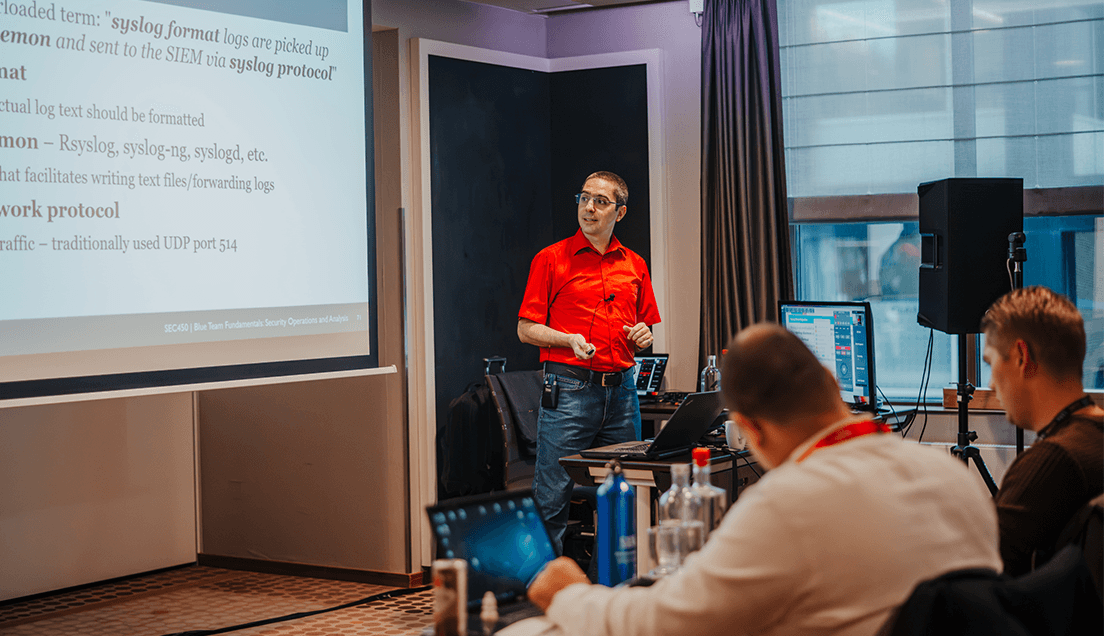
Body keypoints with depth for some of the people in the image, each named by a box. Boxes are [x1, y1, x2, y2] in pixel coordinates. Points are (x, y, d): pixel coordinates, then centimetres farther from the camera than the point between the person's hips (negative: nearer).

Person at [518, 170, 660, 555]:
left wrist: (643, 335, -1)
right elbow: (526, 329, 0)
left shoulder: (634, 265, 15)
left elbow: (646, 327, 22)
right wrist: (569, 339, -16)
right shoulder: (552, 259, 1)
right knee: (552, 499, -5)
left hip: (622, 390, 4)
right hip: (569, 389, -4)